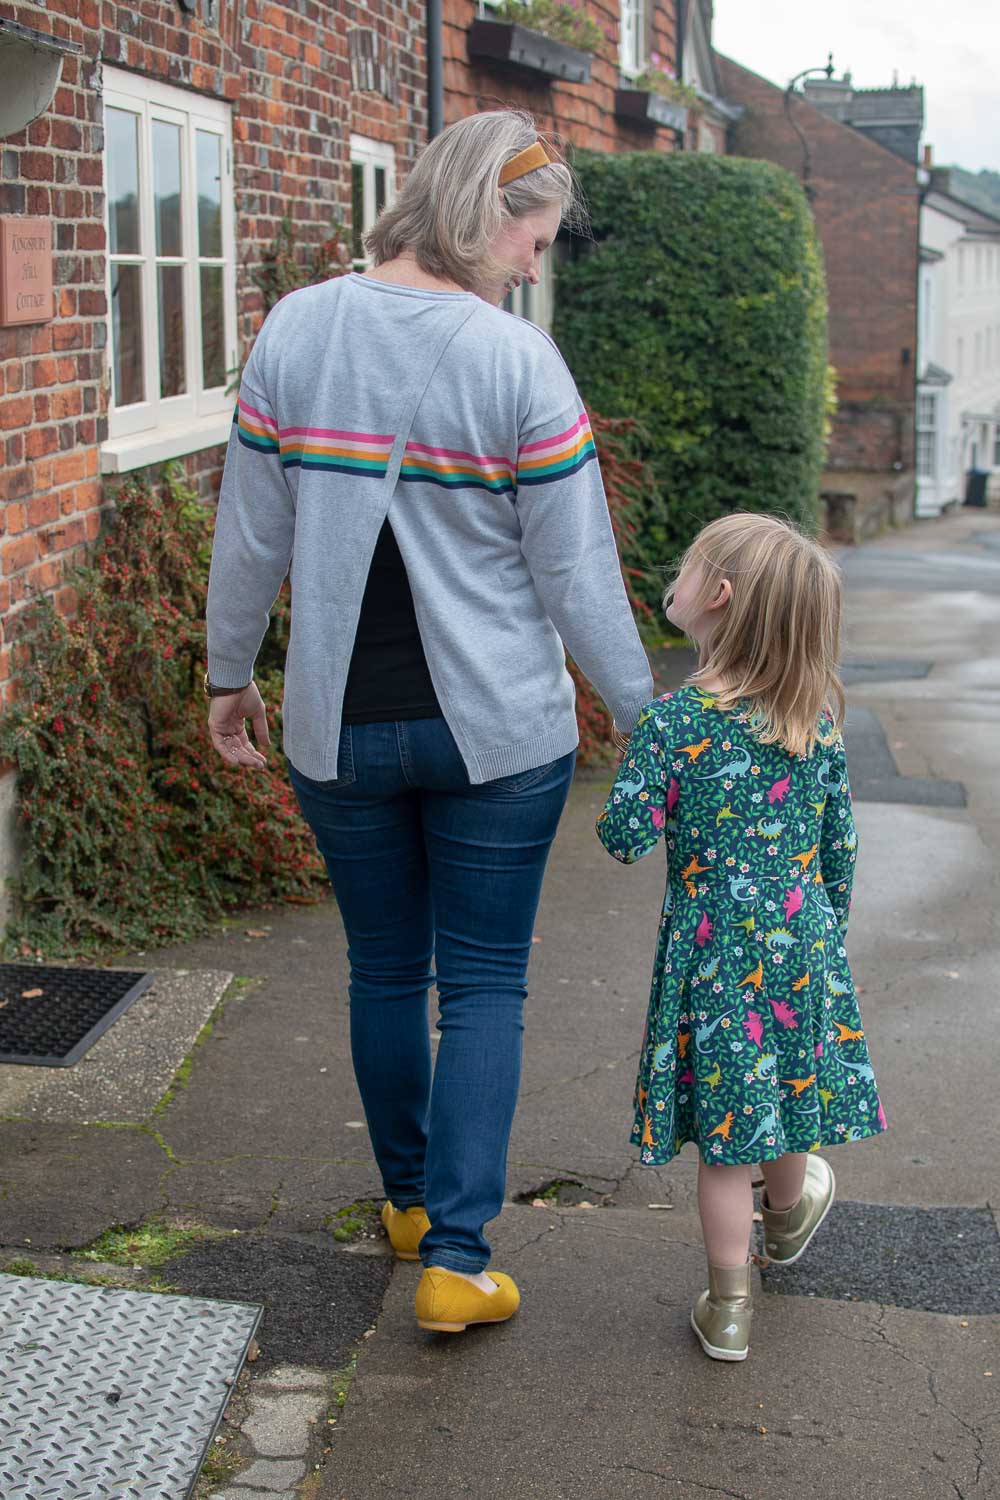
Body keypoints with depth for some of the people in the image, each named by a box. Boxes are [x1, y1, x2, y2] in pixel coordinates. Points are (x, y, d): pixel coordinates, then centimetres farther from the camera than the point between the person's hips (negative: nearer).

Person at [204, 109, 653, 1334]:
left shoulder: (293, 332, -4)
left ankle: (409, 1199, 37)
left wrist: (230, 677, 15)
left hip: (339, 725, 3)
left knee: (385, 972, 19)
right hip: (498, 728, -3)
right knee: (485, 987, 8)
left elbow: (251, 539, 1)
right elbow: (576, 575, -10)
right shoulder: (518, 363, -13)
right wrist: (645, 724, 1)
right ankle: (455, 1258, 6)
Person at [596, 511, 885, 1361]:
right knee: (789, 1092, 25)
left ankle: (729, 1310, 16)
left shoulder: (672, 721, -17)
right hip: (804, 942, 4)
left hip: (713, 953, -4)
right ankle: (788, 1219, 51)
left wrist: (640, 775, 3)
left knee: (726, 1133, 7)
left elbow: (625, 837, -17)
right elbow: (840, 846, 5)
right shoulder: (819, 720, -2)